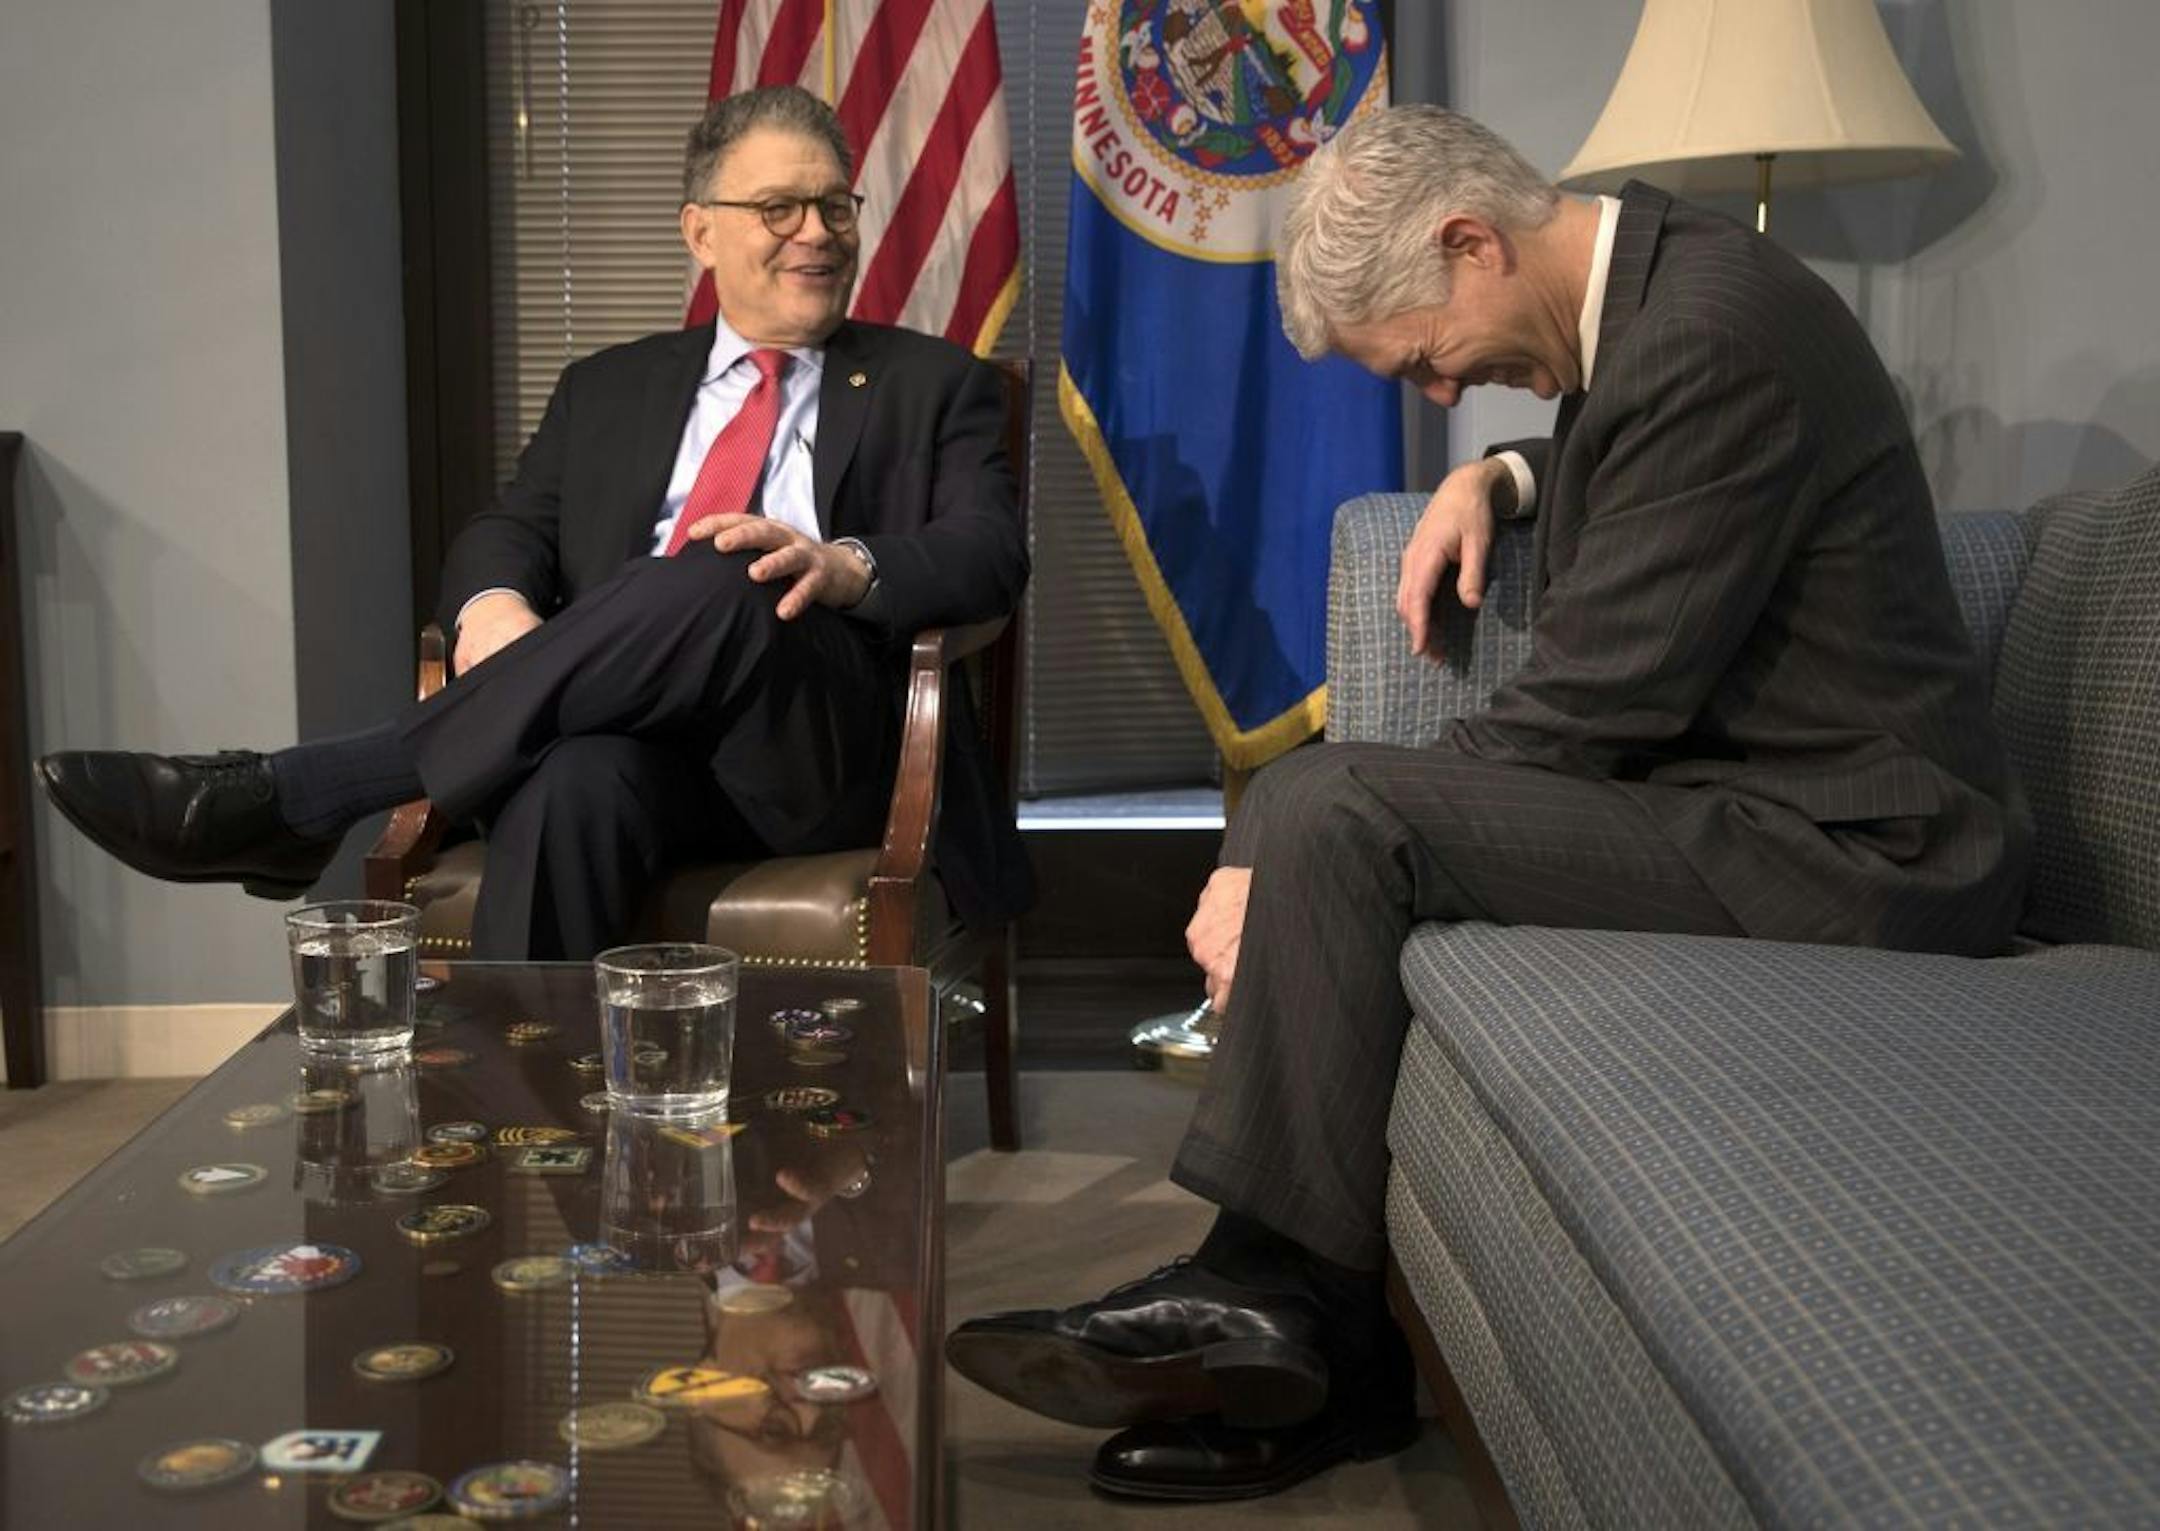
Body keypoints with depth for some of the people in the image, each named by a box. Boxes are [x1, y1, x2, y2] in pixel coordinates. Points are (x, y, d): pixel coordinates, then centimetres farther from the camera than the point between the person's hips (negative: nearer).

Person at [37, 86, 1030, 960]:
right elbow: (510, 530, 17)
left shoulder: (933, 385, 16)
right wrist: (494, 601, -11)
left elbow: (993, 553, 2)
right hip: (638, 748, 2)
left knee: (724, 579, -35)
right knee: (576, 779, -37)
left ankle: (296, 795, -30)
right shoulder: (609, 390, 25)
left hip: (822, 760, -1)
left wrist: (848, 564, -21)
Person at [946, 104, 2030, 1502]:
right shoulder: (1645, 277, 9)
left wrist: (1291, 870, -18)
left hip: (1846, 846, -10)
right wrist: (1503, 479, 11)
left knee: (1337, 819, -24)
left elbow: (1589, 708, -22)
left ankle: (1281, 1298, -7)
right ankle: (1313, 1369, -2)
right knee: (1300, 799, 0)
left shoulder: (1714, 340, -21)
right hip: (1727, 775, 10)